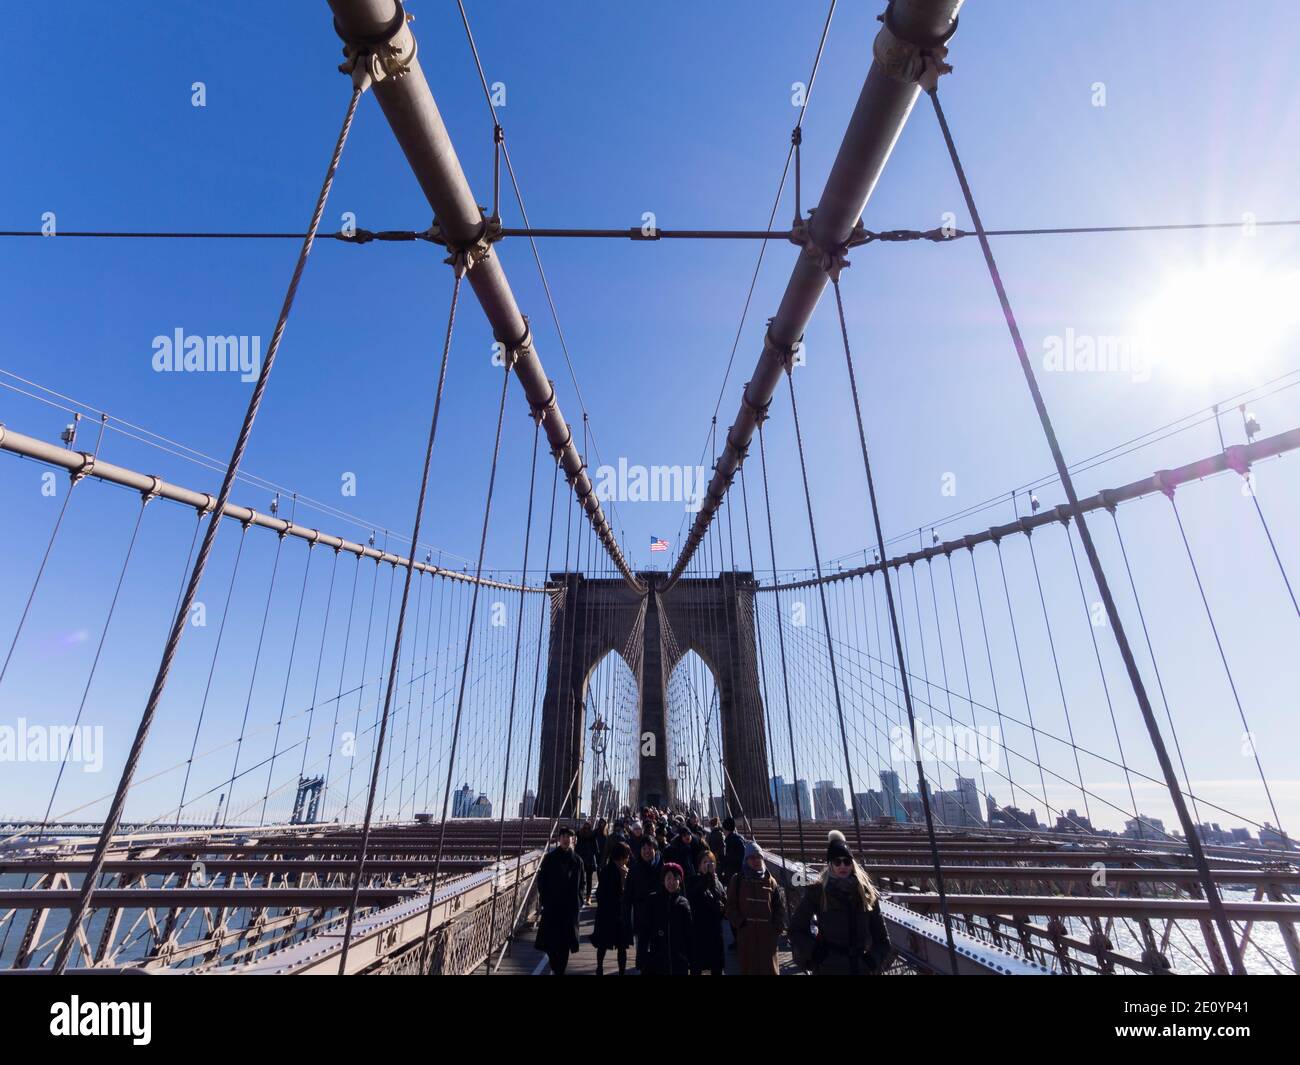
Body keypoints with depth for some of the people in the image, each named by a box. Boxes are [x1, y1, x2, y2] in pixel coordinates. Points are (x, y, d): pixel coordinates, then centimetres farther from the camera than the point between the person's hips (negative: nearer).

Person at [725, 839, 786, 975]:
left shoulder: (770, 881, 7)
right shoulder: (738, 880, 1)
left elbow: (779, 905, 10)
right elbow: (731, 905, 0)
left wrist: (778, 926, 0)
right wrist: (739, 923, -10)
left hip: (767, 932, 2)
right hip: (746, 932, -1)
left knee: (769, 968, 6)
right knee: (748, 967, 6)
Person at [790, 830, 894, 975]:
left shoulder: (866, 892, 4)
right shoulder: (816, 891, -6)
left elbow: (879, 931, 12)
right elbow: (796, 928, 0)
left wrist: (876, 958, 1)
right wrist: (813, 953, -9)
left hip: (861, 966, 3)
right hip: (828, 967, -3)